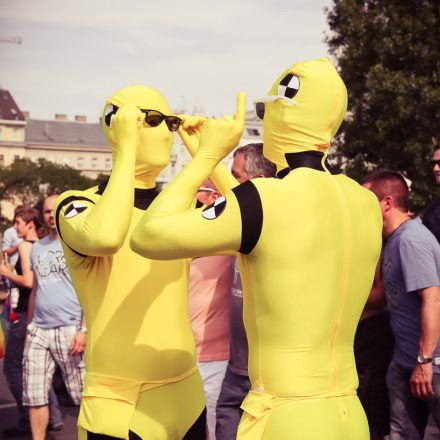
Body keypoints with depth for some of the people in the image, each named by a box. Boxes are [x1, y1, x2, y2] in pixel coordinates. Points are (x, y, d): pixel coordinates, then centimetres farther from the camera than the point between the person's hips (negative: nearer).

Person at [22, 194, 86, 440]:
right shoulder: (37, 248, 16)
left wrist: (84, 329, -15)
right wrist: (30, 326, 17)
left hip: (69, 328, -5)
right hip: (39, 330, 5)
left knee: (83, 394, -1)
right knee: (34, 395, 3)